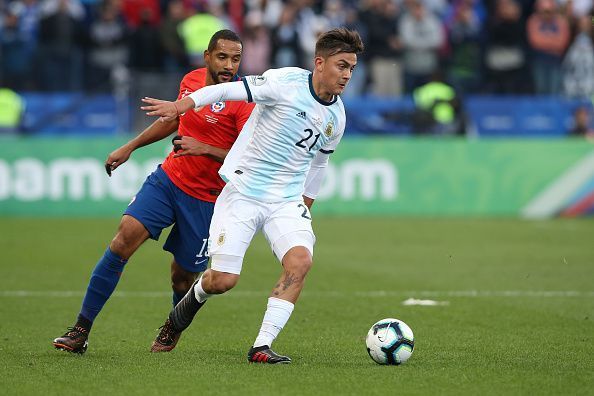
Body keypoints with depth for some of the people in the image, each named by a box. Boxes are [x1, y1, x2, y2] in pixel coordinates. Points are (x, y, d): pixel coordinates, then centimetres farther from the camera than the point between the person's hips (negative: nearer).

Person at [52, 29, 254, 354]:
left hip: (205, 201, -4)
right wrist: (130, 147, 28)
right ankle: (81, 330, -14)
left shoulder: (243, 101, -14)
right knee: (127, 234, -16)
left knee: (182, 278, 1)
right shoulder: (191, 80, 4)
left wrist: (205, 148, -25)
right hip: (169, 178, 4)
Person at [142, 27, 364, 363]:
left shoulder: (336, 116, 7)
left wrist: (306, 205, 29)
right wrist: (180, 106, -31)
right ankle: (191, 301, 30)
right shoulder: (287, 82, -12)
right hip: (242, 193, -4)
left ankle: (262, 347, -19)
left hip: (286, 202, 4)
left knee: (301, 261, -24)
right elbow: (229, 90, -18)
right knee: (223, 280, -8)